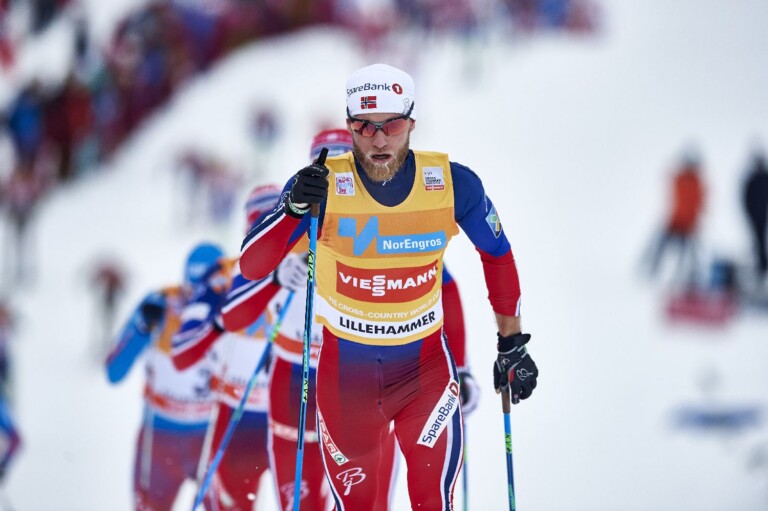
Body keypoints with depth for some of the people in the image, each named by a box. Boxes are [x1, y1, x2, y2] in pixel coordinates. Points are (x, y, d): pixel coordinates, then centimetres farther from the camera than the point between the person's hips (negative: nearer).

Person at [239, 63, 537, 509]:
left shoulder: (452, 184, -13)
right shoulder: (323, 185, -17)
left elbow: (497, 254, 6)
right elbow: (252, 266, -19)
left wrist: (512, 344, 9)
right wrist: (294, 208, -35)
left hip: (424, 365, 0)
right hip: (345, 367, 0)